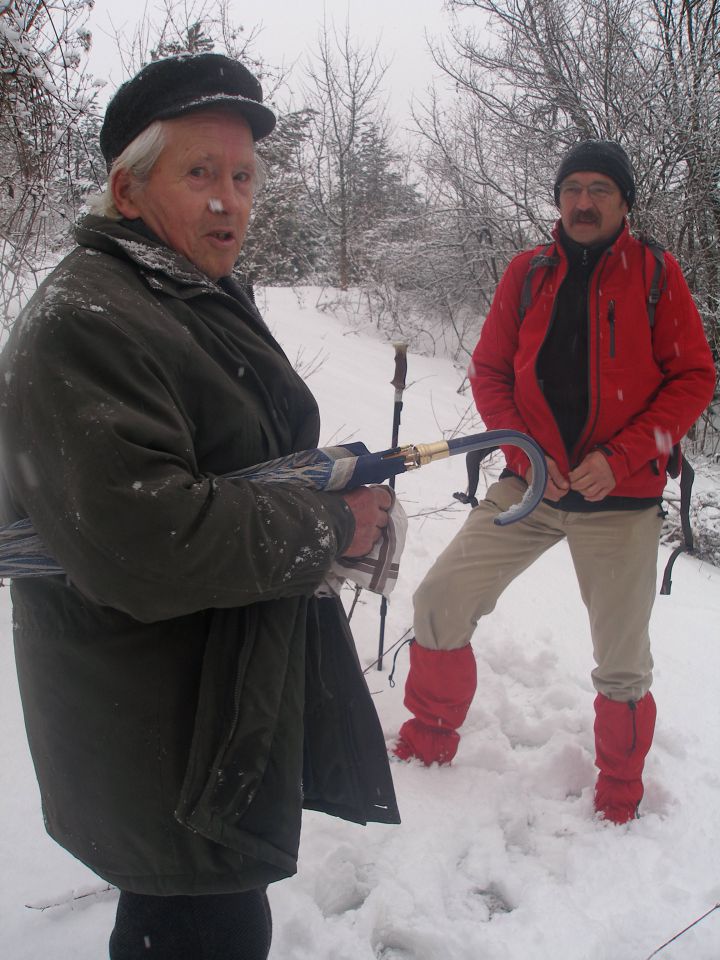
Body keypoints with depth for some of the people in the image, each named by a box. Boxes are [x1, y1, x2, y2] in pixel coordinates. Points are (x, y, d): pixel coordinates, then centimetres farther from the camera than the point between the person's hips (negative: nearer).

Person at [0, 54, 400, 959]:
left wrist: (345, 490, 6)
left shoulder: (207, 299, 13)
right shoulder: (79, 323, -22)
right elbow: (144, 540, -33)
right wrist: (330, 526, -21)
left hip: (242, 696, 10)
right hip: (164, 744, -9)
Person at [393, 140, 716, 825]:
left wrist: (620, 458, -15)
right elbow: (489, 369, 6)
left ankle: (619, 791, 35)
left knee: (622, 663, 8)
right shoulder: (527, 272, 4)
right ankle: (431, 734, 22)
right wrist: (525, 450, -9)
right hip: (531, 484, 2)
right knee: (440, 601, -4)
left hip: (622, 496, -2)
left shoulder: (656, 274, -2)